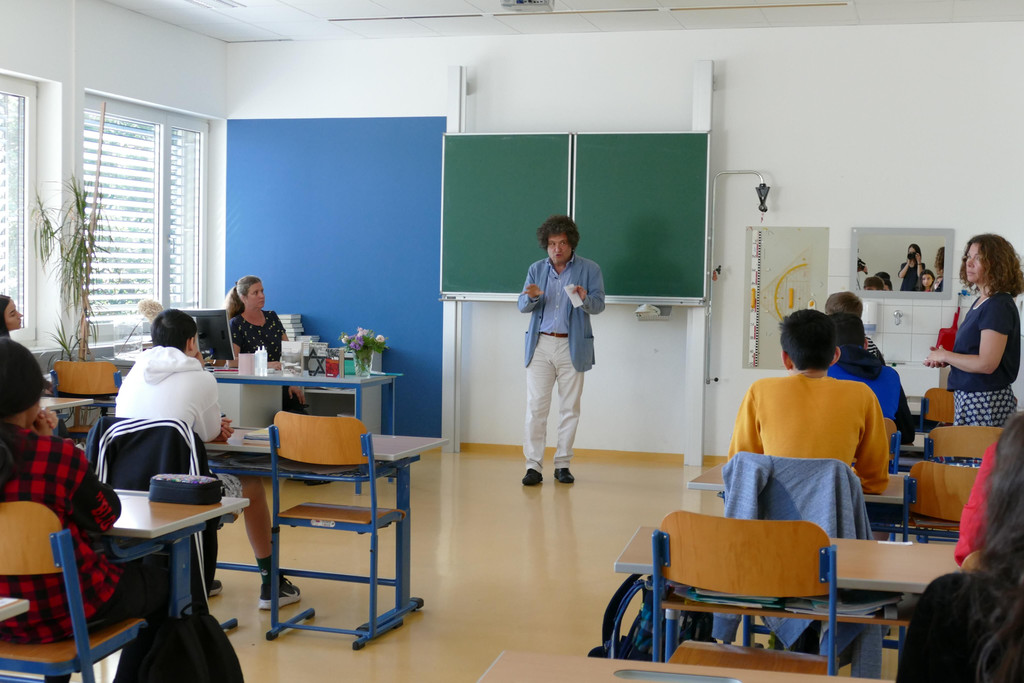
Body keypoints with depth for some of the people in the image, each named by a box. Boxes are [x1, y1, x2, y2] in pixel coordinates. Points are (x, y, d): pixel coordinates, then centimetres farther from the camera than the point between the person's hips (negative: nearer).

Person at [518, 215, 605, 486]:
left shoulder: (589, 269, 3)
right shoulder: (536, 269, 11)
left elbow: (599, 305, -5)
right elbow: (523, 306, 4)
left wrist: (585, 299, -27)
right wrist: (531, 297, -19)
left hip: (572, 347, -1)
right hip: (540, 345, 1)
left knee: (569, 408, 5)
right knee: (536, 407, -4)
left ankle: (563, 464, 15)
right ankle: (533, 465, 0)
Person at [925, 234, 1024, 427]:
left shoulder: (1000, 306, -15)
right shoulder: (981, 302, 14)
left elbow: (987, 363, -22)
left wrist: (944, 355, -10)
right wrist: (945, 359, 6)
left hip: (987, 401, -9)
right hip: (969, 396, 9)